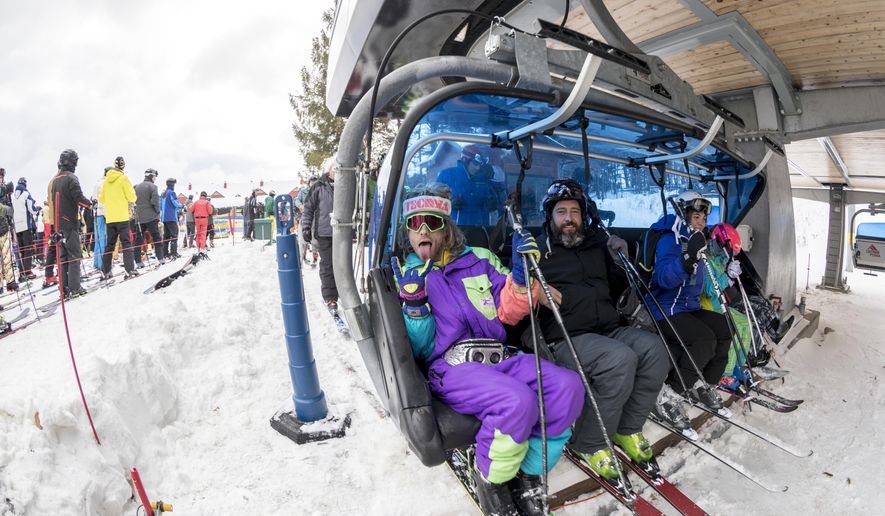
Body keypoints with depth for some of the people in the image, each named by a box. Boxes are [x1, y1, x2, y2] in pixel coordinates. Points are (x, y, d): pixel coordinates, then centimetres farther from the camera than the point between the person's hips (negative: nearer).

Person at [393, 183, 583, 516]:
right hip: (451, 367, -4)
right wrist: (413, 302, -15)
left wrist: (521, 272, -7)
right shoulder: (403, 275, 9)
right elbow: (419, 348, 2)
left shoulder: (479, 260, 16)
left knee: (568, 386, -20)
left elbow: (507, 312, 9)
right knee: (517, 400, -32)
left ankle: (526, 475, -1)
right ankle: (489, 477, -2)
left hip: (498, 359, 4)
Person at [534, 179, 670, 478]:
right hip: (567, 338, -6)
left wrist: (621, 259, 11)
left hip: (609, 330, 6)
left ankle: (627, 429, 1)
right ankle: (588, 443, -11)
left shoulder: (596, 247, 21)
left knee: (654, 348, -20)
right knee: (621, 358, -31)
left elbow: (620, 284, 30)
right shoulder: (538, 251, 7)